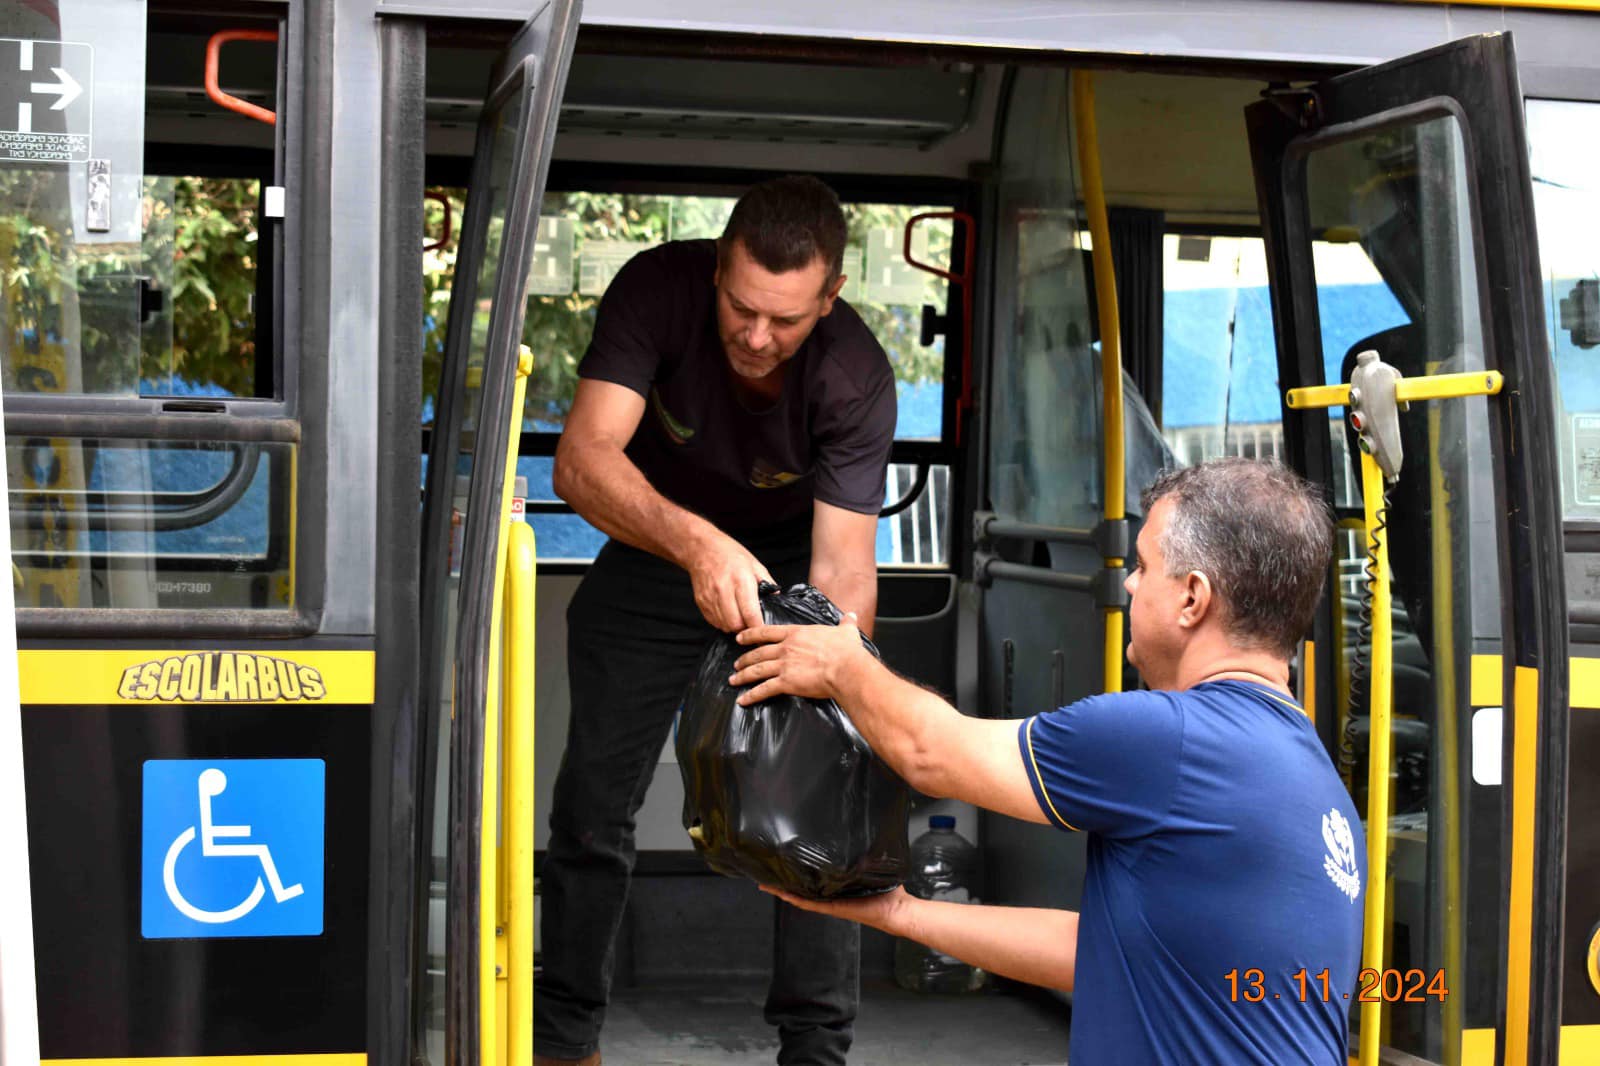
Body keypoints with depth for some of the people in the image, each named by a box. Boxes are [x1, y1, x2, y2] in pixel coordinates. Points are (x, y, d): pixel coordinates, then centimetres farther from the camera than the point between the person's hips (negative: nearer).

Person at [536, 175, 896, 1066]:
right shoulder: (659, 287, -31)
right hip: (654, 546, 1)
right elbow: (583, 459, -42)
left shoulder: (855, 379, -30)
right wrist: (698, 544, -59)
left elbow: (843, 568, -33)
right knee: (594, 801, 2)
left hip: (792, 554, -1)